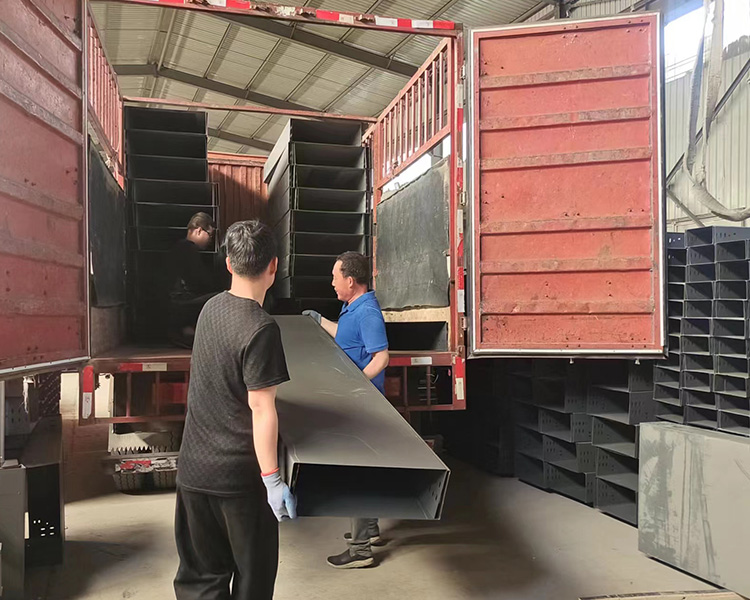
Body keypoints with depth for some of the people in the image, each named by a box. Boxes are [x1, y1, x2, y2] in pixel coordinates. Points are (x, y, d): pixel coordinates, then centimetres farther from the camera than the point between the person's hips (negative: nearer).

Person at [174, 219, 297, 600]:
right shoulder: (261, 329, -20)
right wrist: (272, 479, -18)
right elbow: (261, 409, -23)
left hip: (194, 469, 7)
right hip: (238, 476, -7)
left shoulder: (211, 308, 4)